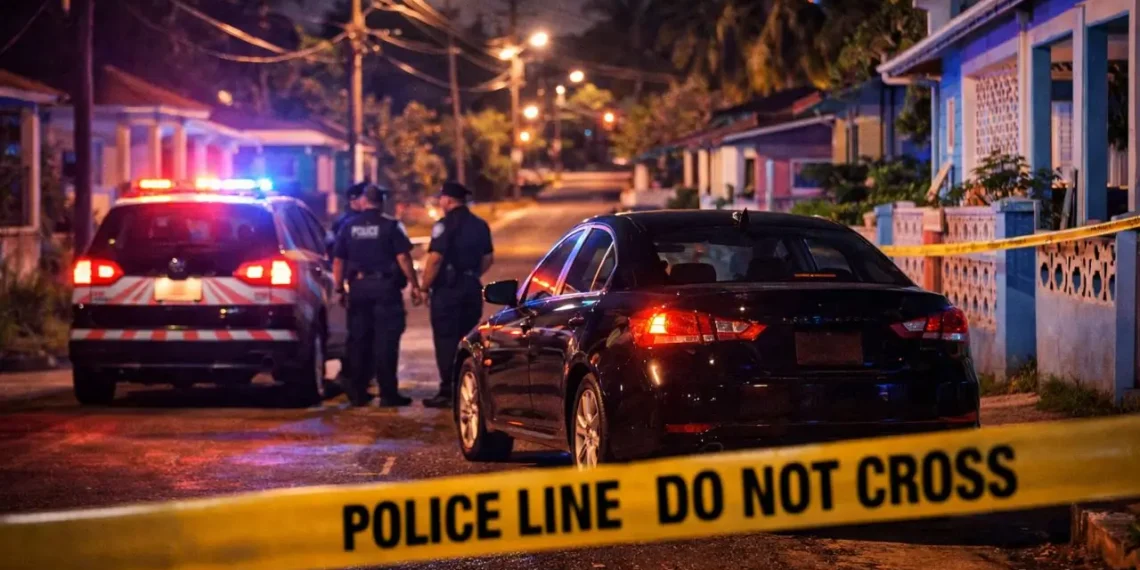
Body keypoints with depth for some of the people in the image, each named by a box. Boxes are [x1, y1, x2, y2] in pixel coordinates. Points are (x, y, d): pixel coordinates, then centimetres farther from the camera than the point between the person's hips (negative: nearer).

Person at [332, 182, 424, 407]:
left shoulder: (348, 227, 4)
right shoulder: (390, 226, -5)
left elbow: (338, 261, 6)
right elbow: (403, 258, -10)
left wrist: (339, 288, 15)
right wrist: (415, 286, -5)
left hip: (359, 287, 3)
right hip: (385, 287, -3)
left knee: (360, 340, 11)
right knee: (386, 342, -2)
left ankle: (358, 392, 14)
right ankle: (388, 393, -3)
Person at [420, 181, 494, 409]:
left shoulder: (445, 225, -12)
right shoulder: (480, 225, 11)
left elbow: (435, 259, -18)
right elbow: (488, 258, 15)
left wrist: (424, 287, -11)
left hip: (448, 288, -7)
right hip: (472, 288, 7)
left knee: (446, 339, -4)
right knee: (468, 339, 13)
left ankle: (447, 391, -6)